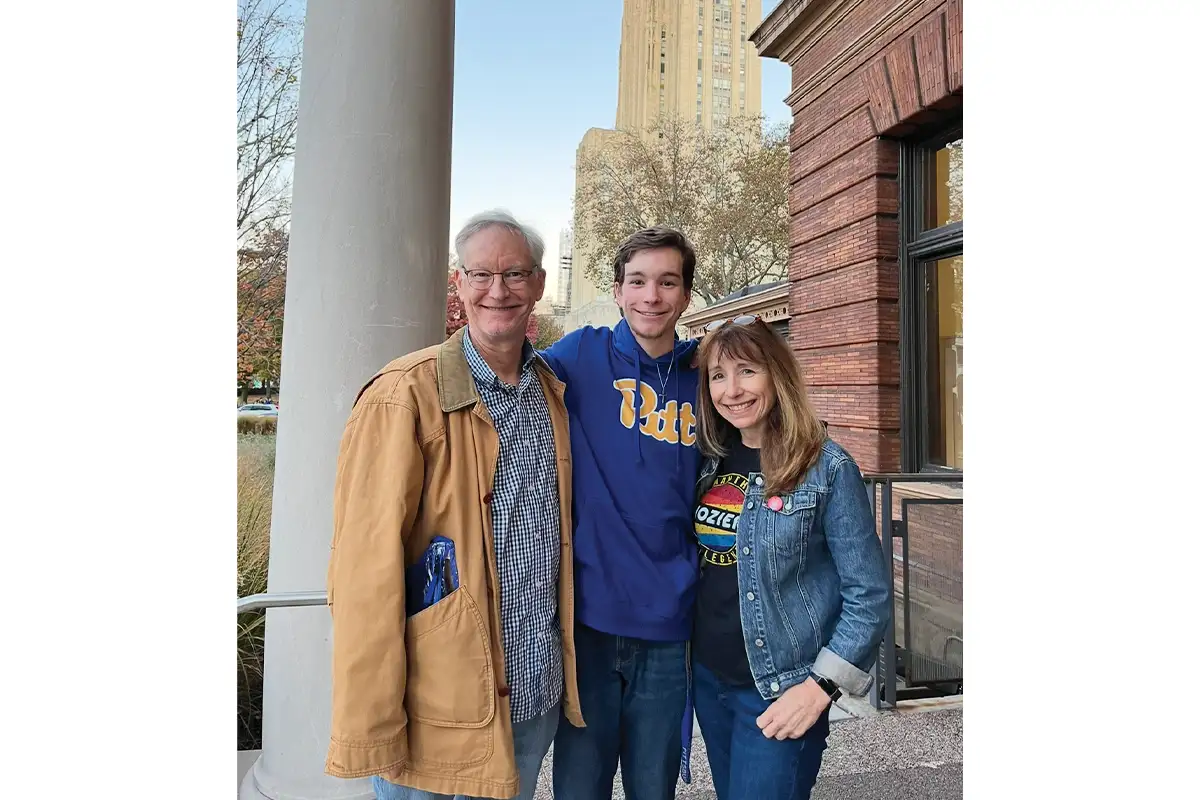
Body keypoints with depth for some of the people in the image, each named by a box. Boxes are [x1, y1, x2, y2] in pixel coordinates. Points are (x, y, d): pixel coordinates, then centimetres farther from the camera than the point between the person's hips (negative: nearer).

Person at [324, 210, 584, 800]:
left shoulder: (552, 392, 5)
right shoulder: (406, 396, -15)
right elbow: (368, 571, -17)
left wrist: (563, 668, 10)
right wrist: (369, 729, -16)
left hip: (539, 692, 6)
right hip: (441, 712, -5)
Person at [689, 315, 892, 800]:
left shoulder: (827, 469, -14)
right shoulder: (712, 462, 2)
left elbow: (869, 595, -12)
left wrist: (821, 686, -16)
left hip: (779, 693, -5)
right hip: (708, 678, 6)